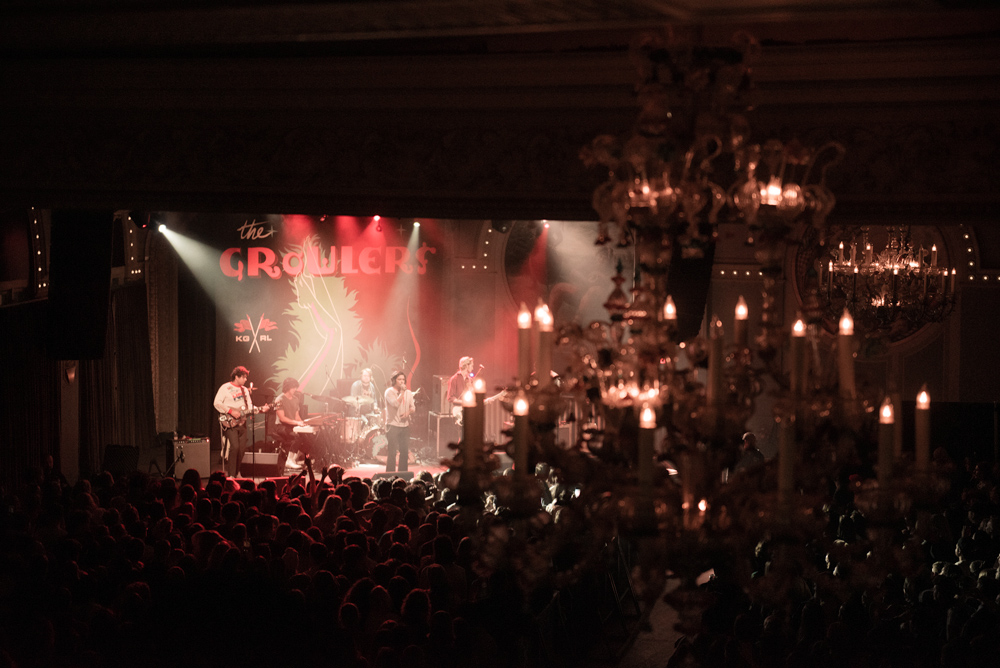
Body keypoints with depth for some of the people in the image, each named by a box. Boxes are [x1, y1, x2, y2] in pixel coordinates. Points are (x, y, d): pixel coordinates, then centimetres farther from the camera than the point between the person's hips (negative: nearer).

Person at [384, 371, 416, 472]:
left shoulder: (408, 393, 12)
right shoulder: (389, 392, -6)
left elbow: (413, 407, 12)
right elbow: (396, 404, -20)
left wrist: (408, 412, -9)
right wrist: (402, 392, -14)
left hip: (405, 425, 6)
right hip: (393, 425, -6)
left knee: (405, 451, 6)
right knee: (392, 452, -7)